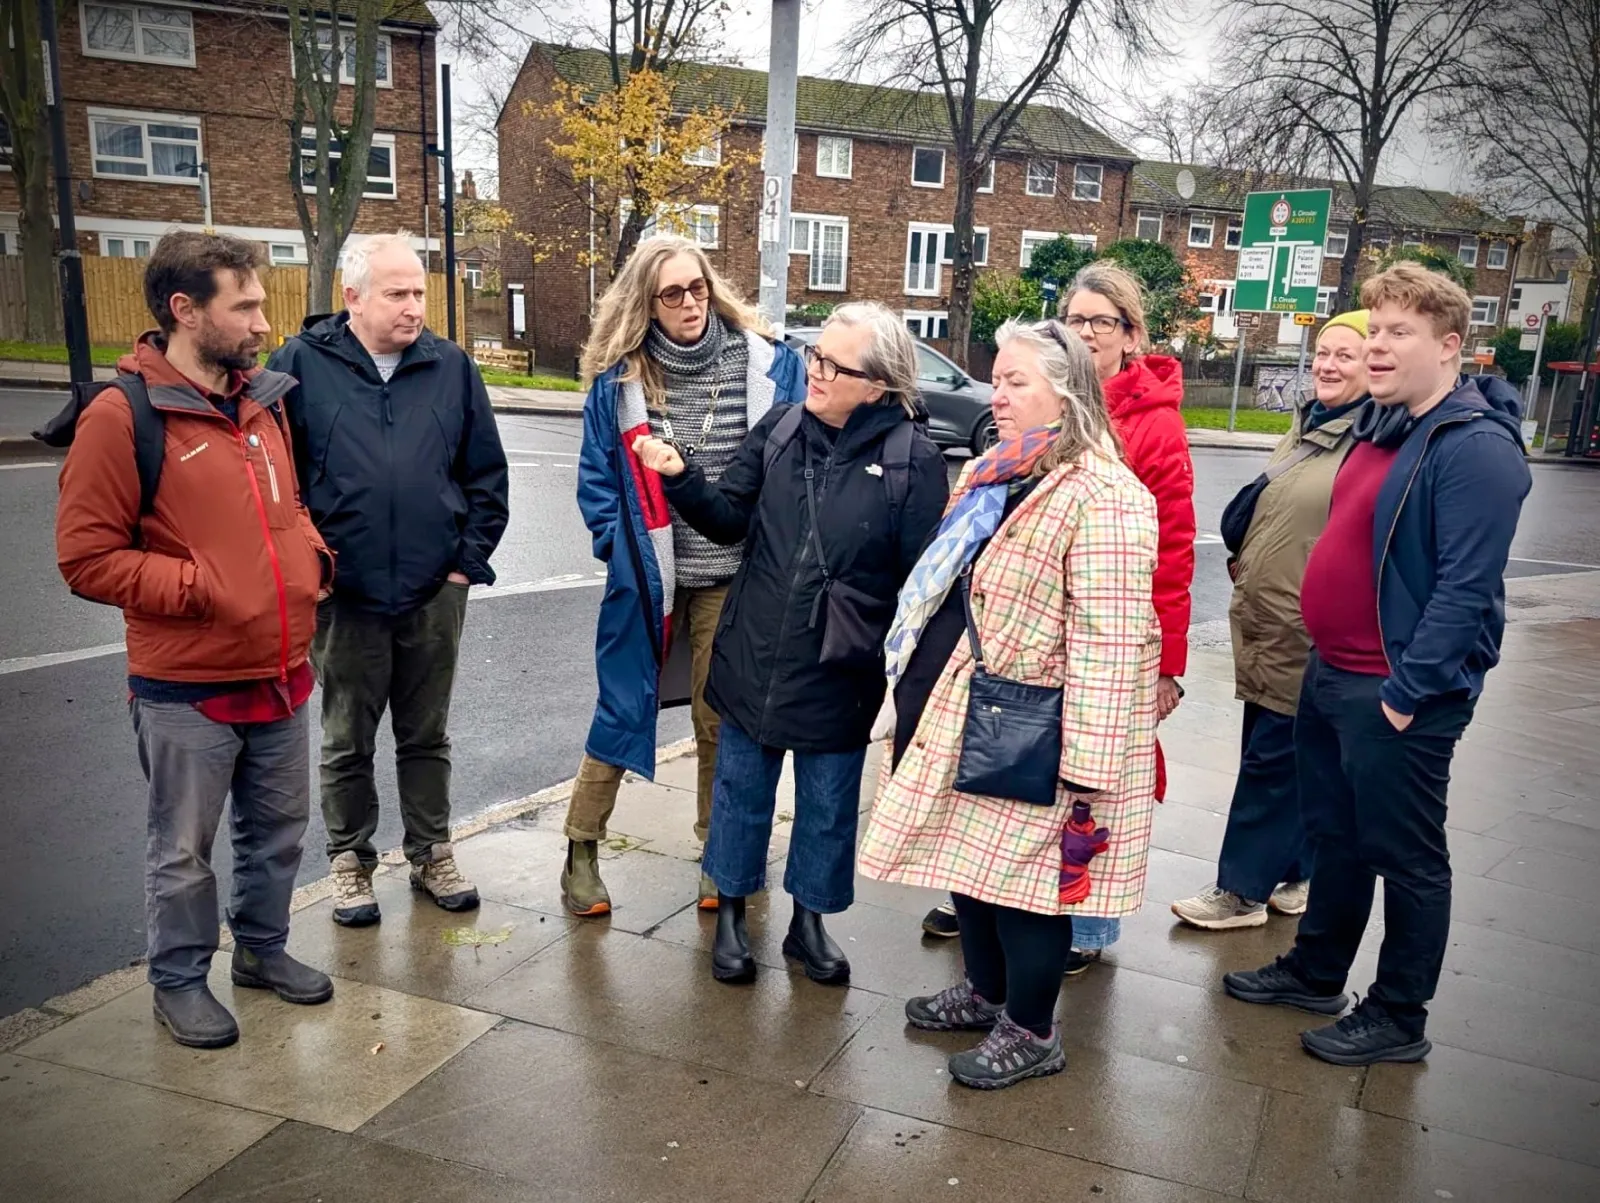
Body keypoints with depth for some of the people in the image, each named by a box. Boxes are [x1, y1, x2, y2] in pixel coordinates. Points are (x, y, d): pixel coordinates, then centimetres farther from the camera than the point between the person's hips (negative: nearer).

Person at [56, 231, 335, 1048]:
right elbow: (86, 558, -14)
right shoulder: (123, 415, -13)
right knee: (184, 850, 10)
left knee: (278, 829, 20)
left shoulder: (265, 402, 8)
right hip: (186, 688, -6)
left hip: (279, 675, 6)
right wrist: (202, 589, -19)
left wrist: (312, 554, 2)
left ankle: (262, 948, 40)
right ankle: (179, 981, 31)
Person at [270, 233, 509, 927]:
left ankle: (431, 855, 30)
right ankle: (350, 862, 30)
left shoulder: (451, 366, 3)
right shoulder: (302, 364, -4)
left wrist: (470, 557, 0)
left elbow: (486, 473, 6)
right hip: (343, 594, -2)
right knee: (347, 741, 13)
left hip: (435, 591, 2)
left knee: (427, 736, 15)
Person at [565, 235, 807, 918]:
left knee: (721, 717, 12)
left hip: (736, 577, 0)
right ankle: (581, 849, 25)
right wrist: (620, 546, -4)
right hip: (646, 576, 0)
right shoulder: (618, 376, -3)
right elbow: (597, 476, 4)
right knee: (622, 709, 9)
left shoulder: (766, 362, -4)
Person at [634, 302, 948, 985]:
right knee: (741, 791, 17)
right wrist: (682, 479, -15)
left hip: (839, 675, -2)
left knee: (829, 805, 15)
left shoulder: (914, 461, -11)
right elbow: (730, 520, 2)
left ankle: (809, 921, 37)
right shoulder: (777, 432, -2)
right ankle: (730, 910, 38)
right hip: (753, 660, 2)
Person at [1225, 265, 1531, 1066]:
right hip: (1331, 672, 9)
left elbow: (1465, 586, -24)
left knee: (1405, 857, 6)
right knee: (1334, 834, 21)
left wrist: (1406, 691, -22)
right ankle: (1316, 971, 38)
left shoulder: (1476, 447, -18)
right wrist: (1328, 660, 15)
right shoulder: (1382, 424, 10)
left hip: (1400, 694, -9)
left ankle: (1399, 1019, 22)